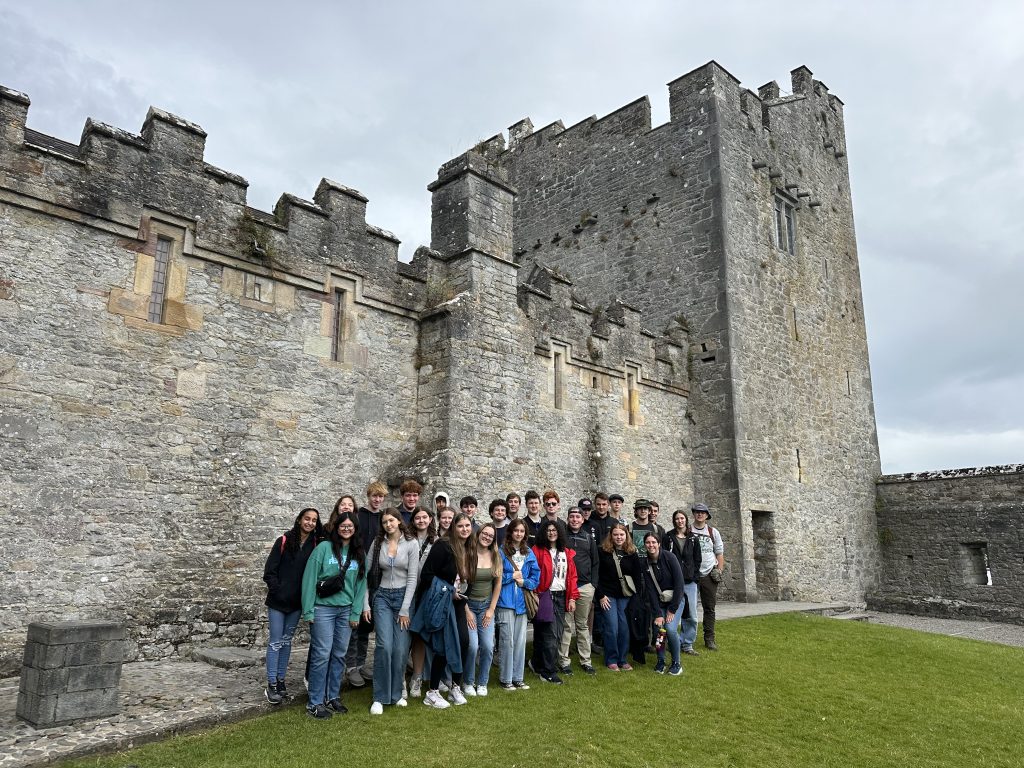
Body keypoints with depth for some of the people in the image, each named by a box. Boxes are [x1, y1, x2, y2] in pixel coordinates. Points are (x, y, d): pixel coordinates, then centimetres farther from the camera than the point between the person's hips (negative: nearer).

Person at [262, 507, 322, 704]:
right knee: (276, 642, 2)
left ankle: (281, 681, 22)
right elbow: (269, 571, -7)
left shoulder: (315, 545, -2)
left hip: (297, 602, 3)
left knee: (286, 641, 13)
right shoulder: (284, 541, -8)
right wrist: (277, 591, -11)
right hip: (278, 601, -3)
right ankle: (271, 685, 9)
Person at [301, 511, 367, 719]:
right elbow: (309, 578, -8)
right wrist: (308, 610, -10)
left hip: (346, 610, 4)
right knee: (322, 655, -3)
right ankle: (315, 702, 9)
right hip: (323, 608, -4)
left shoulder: (359, 554, 8)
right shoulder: (324, 548, -6)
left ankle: (333, 697, 23)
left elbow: (360, 584, 8)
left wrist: (356, 613, 2)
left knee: (339, 655, 10)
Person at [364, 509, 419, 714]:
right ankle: (380, 697, 0)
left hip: (404, 597, -1)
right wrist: (366, 604, -1)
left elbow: (412, 577, -7)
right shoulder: (377, 543, 2)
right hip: (382, 597, 1)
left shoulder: (411, 544, -6)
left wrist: (405, 609, -9)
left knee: (401, 649, -1)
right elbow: (367, 574, 4)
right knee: (384, 646, -11)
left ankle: (396, 693, 18)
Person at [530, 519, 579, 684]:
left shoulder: (567, 553, 13)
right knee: (550, 635, -8)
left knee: (557, 635, 8)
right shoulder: (537, 551, -3)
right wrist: (534, 595, -16)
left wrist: (572, 598, 6)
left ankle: (537, 664, 27)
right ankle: (549, 673, 3)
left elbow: (572, 576, 12)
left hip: (561, 597, 6)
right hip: (545, 596, -6)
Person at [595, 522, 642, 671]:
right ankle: (611, 660, 11)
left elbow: (638, 576, 7)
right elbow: (596, 575, -6)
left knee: (624, 628, 2)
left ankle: (622, 659, 18)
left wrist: (634, 595, -1)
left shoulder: (632, 553, 4)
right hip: (607, 595, -3)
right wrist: (601, 595, -9)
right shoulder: (603, 551, -5)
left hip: (625, 596, 3)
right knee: (612, 628, -4)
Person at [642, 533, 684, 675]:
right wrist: (657, 614, -14)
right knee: (658, 630, -11)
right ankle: (660, 662, 14)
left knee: (670, 629, -20)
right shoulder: (645, 563, -7)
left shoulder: (669, 557, -16)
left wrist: (672, 610, -16)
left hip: (675, 600, -3)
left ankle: (676, 663, 2)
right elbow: (650, 590, -8)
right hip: (658, 602, 3)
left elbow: (679, 583, -17)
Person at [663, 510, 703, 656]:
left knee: (691, 616, 3)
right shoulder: (668, 537, 3)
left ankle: (687, 645, 14)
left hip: (689, 582, 3)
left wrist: (695, 576, 0)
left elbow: (697, 559, 12)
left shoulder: (693, 538, 11)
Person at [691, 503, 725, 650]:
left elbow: (720, 553, 12)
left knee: (709, 609, 6)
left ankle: (709, 639, 14)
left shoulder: (713, 532, 8)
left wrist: (719, 570, 1)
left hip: (709, 575, 3)